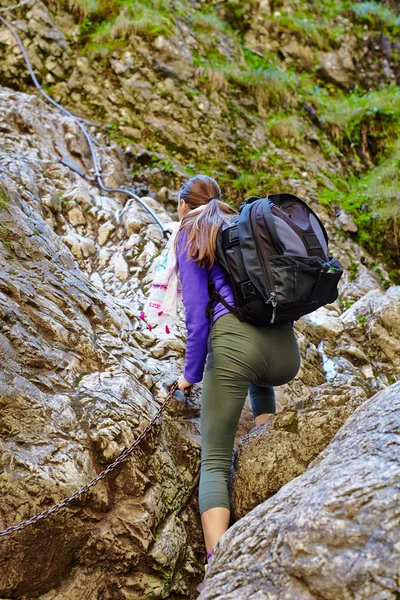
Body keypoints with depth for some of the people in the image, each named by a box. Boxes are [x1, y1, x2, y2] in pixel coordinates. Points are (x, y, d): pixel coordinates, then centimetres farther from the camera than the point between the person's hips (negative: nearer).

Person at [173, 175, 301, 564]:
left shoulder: (191, 234, 11)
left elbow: (196, 311, 2)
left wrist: (192, 374, 12)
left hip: (235, 339, -5)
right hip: (286, 351, 5)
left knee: (214, 462, -1)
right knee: (261, 382, 43)